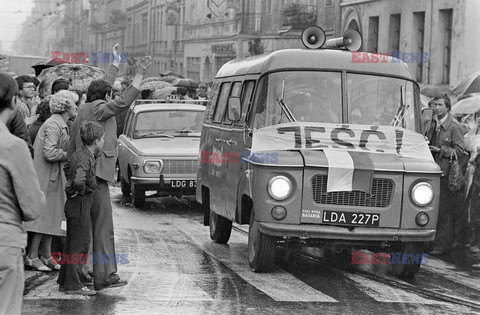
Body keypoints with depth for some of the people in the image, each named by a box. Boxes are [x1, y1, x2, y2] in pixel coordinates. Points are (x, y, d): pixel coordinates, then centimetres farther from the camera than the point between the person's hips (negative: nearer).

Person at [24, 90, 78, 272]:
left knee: (52, 216, 11)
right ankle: (32, 256, -2)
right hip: (45, 176, -10)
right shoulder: (53, 125, -16)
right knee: (43, 215, -7)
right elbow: (50, 153, -24)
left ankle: (46, 255, 16)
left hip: (54, 176, 10)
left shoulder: (61, 125, 16)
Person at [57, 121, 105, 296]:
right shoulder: (85, 158, -21)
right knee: (80, 244, -5)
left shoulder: (78, 154, 9)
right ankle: (73, 285, -2)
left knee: (72, 244, 15)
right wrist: (82, 189, -18)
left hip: (74, 203, 10)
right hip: (81, 203, -10)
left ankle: (64, 282, 21)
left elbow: (67, 167, 28)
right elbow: (79, 180, -37)